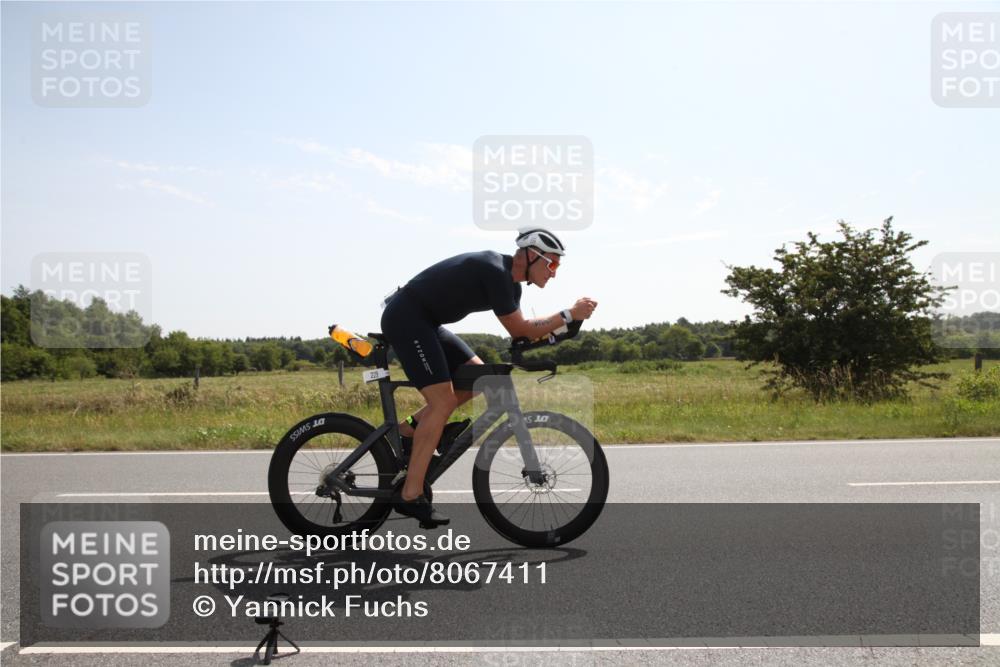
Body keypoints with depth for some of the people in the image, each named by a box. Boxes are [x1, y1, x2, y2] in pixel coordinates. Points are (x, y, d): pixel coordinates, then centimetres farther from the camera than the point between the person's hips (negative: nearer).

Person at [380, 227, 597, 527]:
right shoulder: (495, 271, -21)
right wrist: (569, 314, -16)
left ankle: (408, 430, 11)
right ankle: (410, 496, -10)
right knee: (443, 401, -14)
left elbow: (520, 330, 12)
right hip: (405, 318, -10)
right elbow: (520, 329, -18)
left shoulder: (510, 281, 9)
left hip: (424, 322, 10)